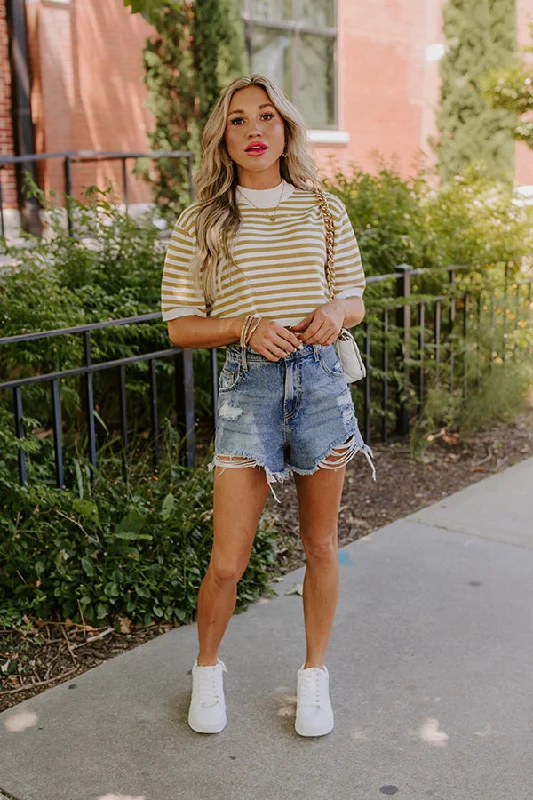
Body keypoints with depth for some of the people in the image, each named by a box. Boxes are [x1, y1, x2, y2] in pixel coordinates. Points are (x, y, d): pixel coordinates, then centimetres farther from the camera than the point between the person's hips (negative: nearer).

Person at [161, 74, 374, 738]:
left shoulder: (323, 210, 8)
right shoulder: (201, 223, 2)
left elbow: (356, 302, 12)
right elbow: (179, 327, 2)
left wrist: (334, 312, -11)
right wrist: (246, 325, -16)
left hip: (321, 378, 2)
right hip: (247, 384, -2)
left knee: (320, 546, 12)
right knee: (228, 560, -1)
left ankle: (314, 673, 33)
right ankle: (207, 670, 28)